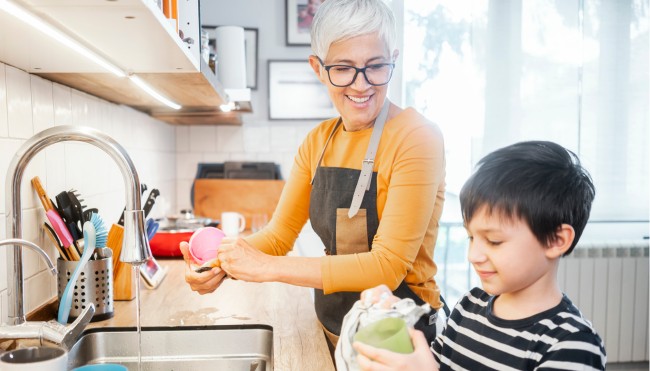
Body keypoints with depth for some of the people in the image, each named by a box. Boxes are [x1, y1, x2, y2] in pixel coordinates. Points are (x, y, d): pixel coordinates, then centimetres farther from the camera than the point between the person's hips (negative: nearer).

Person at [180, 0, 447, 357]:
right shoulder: (318, 141, -1)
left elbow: (389, 265, -24)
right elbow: (279, 234, 0)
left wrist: (269, 268, -27)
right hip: (333, 333, 6)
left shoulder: (415, 137, -20)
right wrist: (223, 263, -19)